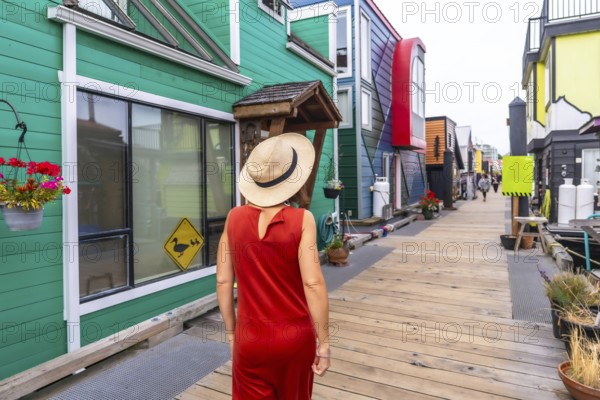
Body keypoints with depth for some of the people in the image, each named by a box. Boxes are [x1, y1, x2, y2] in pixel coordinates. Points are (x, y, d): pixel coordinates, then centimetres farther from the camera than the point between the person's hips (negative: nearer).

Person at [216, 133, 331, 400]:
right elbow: (313, 284, -18)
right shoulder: (301, 219, -15)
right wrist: (324, 343, -8)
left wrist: (231, 332, 10)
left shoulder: (234, 218, -6)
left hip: (251, 338, 1)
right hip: (296, 336, -1)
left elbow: (223, 282, -2)